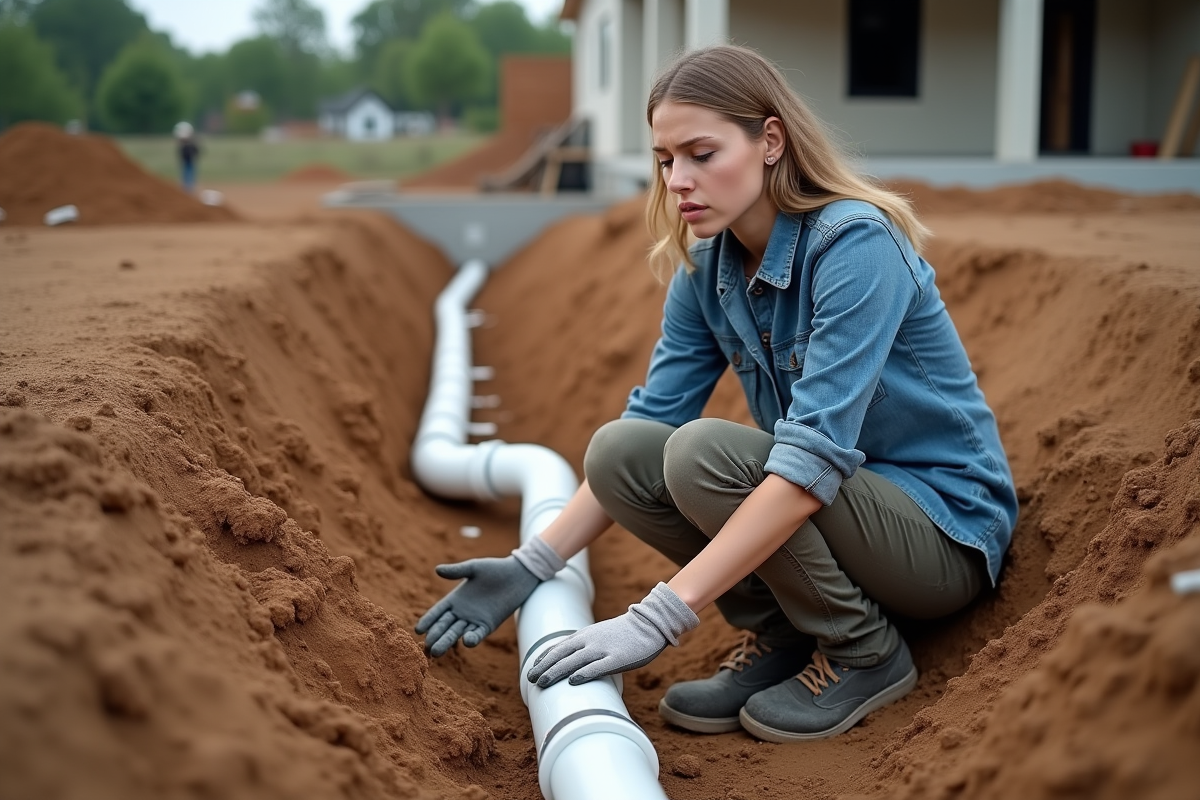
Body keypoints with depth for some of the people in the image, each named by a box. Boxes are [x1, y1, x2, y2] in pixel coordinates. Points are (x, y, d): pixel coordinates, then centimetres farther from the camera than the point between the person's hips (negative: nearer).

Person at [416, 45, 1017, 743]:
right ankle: (778, 637, 3)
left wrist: (658, 618, -36)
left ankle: (867, 653, -8)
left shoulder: (856, 245, -25)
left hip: (945, 534, -7)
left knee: (706, 449, -29)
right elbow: (651, 423, 1)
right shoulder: (707, 271, -2)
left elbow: (814, 457, -33)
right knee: (618, 450, -12)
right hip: (830, 506, 7)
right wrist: (531, 567, -9)